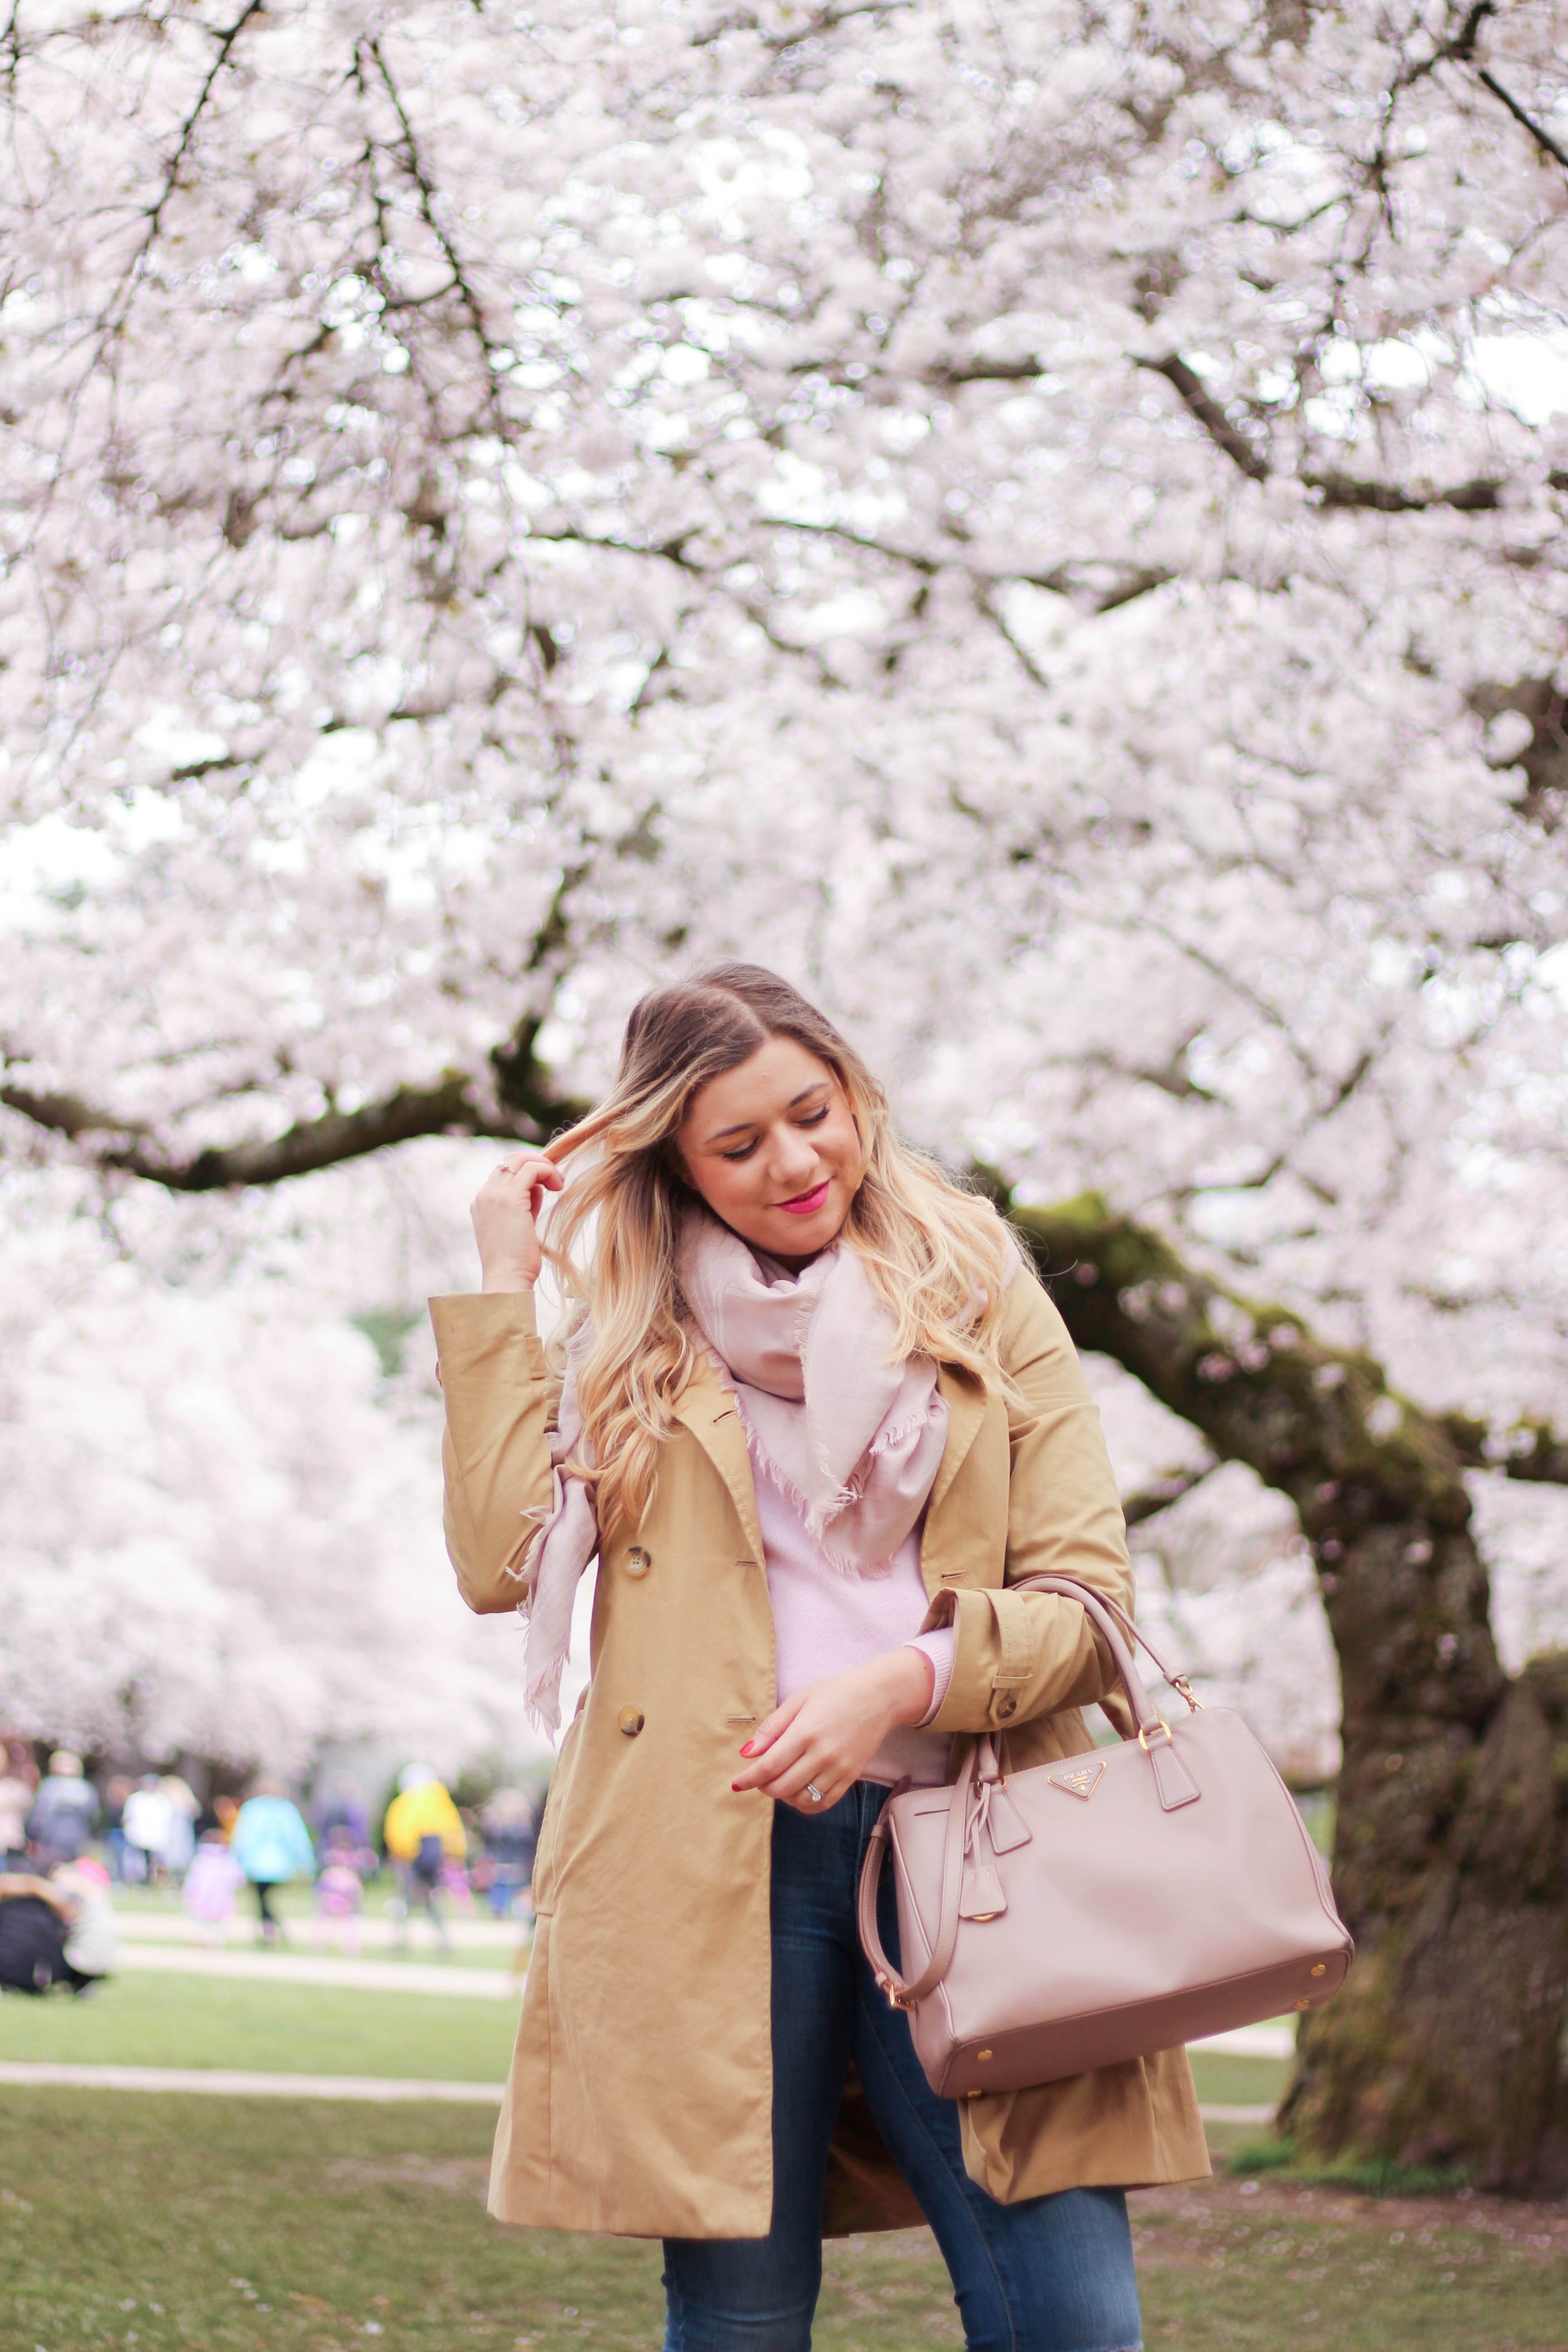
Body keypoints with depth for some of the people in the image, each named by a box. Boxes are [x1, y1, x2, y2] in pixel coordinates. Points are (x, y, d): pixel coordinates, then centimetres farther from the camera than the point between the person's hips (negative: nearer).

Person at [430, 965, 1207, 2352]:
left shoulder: (985, 1302, 13)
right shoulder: (633, 1340, 13)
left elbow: (1088, 1595, 6)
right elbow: (501, 1560, -3)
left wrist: (902, 1681, -12)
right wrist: (503, 1285, 2)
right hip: (715, 1859, 0)